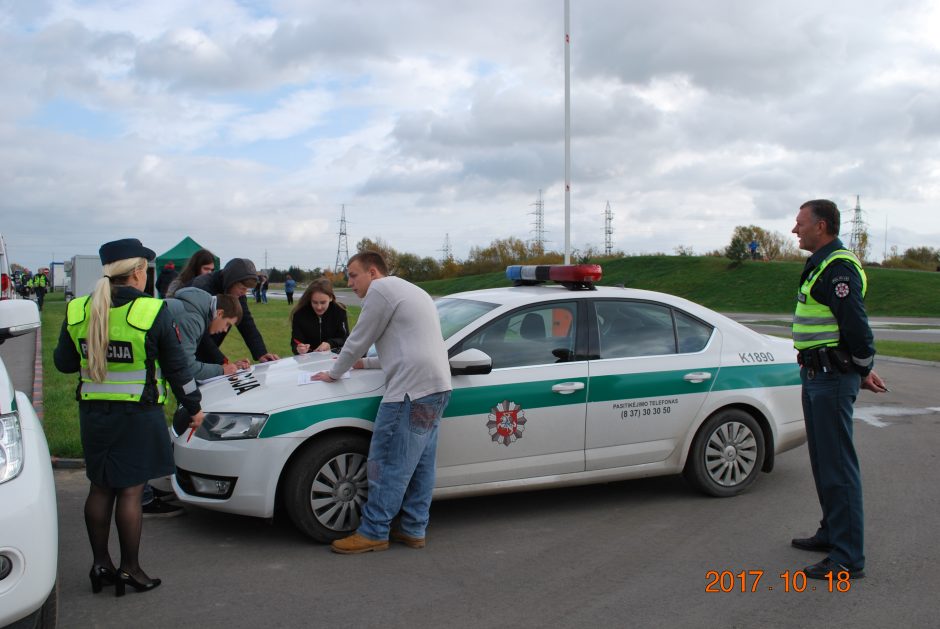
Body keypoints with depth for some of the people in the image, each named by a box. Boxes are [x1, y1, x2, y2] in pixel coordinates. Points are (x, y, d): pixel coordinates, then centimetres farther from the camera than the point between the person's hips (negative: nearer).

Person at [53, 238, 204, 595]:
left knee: (100, 488, 15)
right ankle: (129, 569, 11)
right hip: (138, 415, -4)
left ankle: (100, 564, 23)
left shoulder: (77, 311, 0)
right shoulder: (152, 312, -12)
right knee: (130, 490, 3)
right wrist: (193, 406, 5)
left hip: (93, 412, 4)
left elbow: (63, 362, 9)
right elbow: (176, 367, -6)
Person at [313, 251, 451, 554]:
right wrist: (365, 363, 34)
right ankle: (414, 530, 19)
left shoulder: (381, 289, -4)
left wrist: (334, 373, 12)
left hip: (411, 389, -10)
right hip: (436, 387, 10)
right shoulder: (411, 291, 27)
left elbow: (359, 340, -2)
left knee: (389, 464, -3)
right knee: (420, 463, 13)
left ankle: (373, 533, 3)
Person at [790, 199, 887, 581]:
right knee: (823, 462, 19)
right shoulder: (821, 265, 18)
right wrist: (862, 369, 17)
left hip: (833, 379, -11)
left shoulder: (838, 268, -17)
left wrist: (862, 372, -9)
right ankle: (832, 534, 32)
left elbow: (856, 325, -21)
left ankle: (848, 559, -2)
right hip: (817, 377, 11)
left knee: (839, 466, -7)